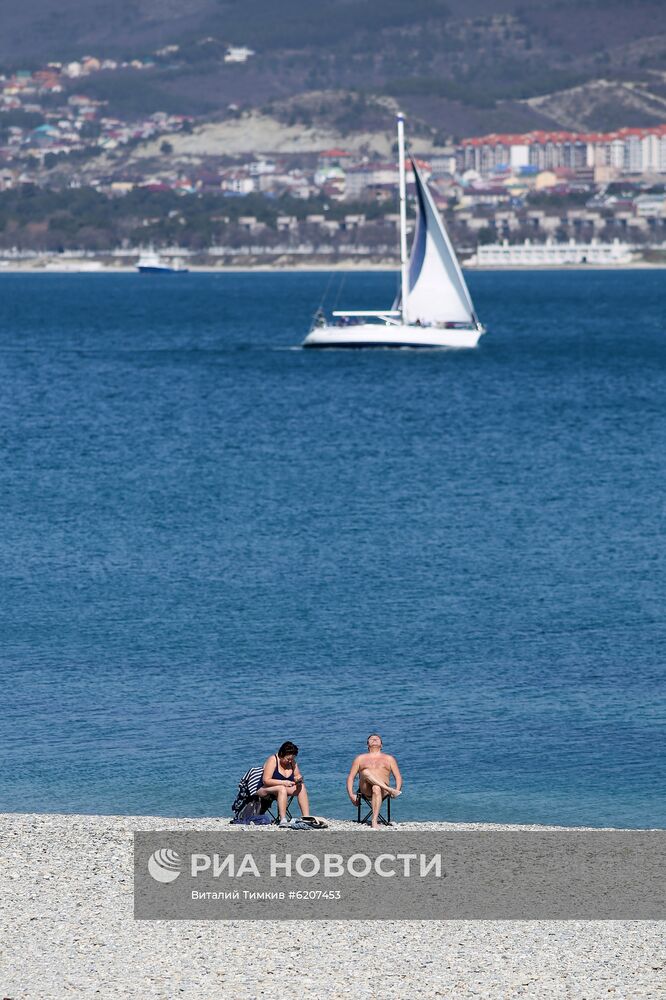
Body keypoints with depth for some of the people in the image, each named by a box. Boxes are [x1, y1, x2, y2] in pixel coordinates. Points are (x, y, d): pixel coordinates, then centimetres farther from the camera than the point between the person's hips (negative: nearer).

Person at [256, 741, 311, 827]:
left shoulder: (292, 762, 2)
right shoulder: (273, 760, -18)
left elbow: (297, 775, 13)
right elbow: (266, 780, -25)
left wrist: (298, 779, -12)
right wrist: (283, 782, -30)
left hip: (283, 788, 7)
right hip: (265, 790, -7)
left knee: (301, 787, -14)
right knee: (282, 789, -37)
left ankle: (306, 817, -21)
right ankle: (283, 820, -45)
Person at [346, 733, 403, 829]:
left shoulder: (389, 759, 25)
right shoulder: (361, 758, 26)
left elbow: (398, 777, 19)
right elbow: (350, 777, 20)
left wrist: (397, 789, -3)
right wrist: (351, 794, 4)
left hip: (383, 791, -1)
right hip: (366, 791, 1)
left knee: (376, 789, -41)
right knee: (366, 772, -33)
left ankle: (374, 821, -51)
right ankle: (390, 789, -37)